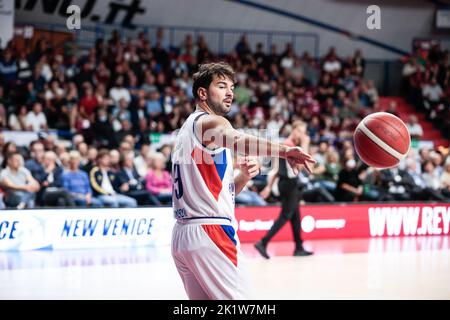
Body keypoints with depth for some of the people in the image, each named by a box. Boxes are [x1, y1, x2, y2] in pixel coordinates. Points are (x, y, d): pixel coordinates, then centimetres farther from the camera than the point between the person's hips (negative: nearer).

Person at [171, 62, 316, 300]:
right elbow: (237, 141, -32)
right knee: (234, 297, -8)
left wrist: (243, 177, 3)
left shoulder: (188, 128, 23)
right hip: (210, 233, -9)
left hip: (182, 235, 9)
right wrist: (284, 150, -47)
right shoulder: (210, 122, -6)